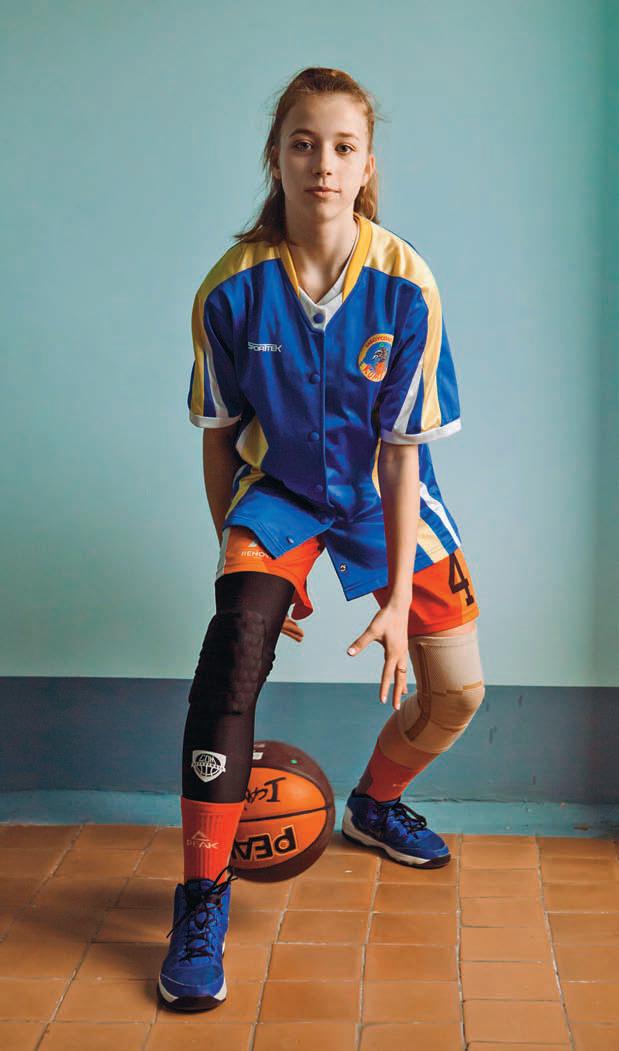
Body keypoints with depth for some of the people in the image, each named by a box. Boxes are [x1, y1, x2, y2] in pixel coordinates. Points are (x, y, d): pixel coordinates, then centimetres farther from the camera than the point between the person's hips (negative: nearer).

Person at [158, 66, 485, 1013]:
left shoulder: (406, 286, -19)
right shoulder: (234, 287, -17)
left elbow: (401, 451, -16)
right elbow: (219, 437, -5)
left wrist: (397, 597, -18)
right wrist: (237, 557, -3)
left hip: (381, 492, 2)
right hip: (278, 490, -1)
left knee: (457, 692, -1)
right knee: (235, 645, -27)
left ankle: (374, 803, 33)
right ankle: (203, 900, -16)